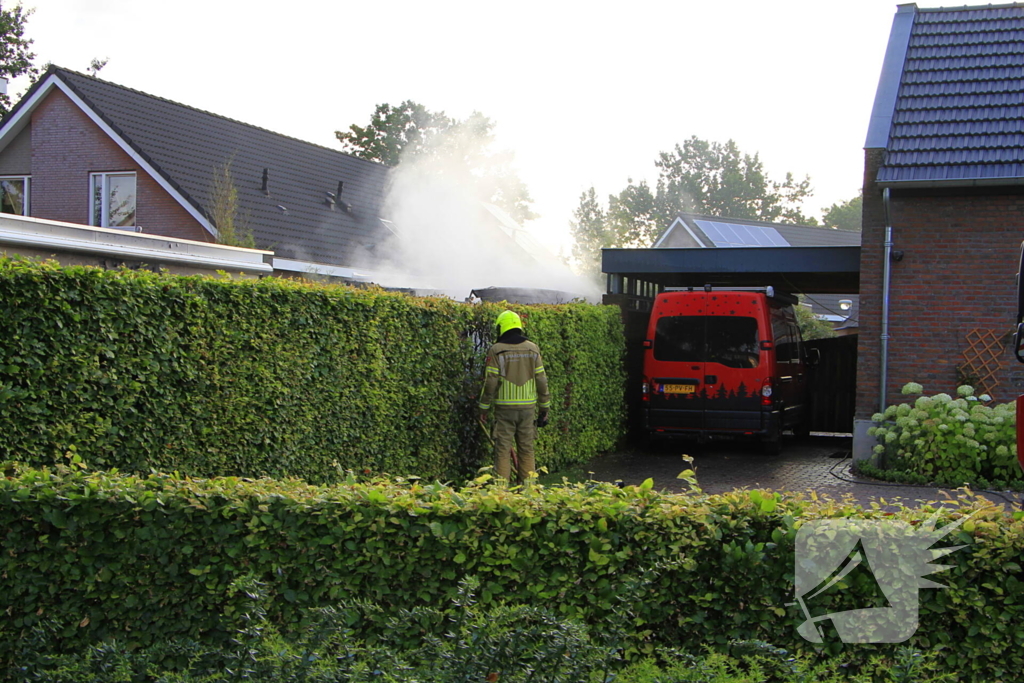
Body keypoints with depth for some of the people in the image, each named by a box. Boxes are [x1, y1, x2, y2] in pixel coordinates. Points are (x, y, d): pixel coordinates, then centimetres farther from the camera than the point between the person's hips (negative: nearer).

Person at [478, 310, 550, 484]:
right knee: (526, 449, 10)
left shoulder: (496, 350, -5)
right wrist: (545, 407, 13)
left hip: (505, 407, -3)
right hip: (528, 407, 3)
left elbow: (490, 382, -7)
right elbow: (541, 380, 5)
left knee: (503, 450, 1)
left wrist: (484, 408, 1)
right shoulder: (532, 349, 4)